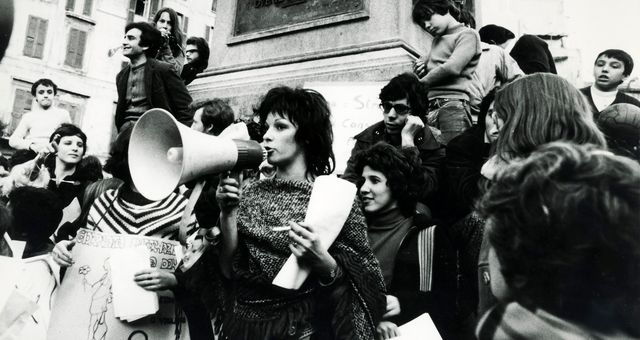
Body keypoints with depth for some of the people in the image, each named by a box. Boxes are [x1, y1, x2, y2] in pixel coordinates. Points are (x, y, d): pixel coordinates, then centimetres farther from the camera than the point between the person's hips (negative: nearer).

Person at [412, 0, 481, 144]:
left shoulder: (467, 34, 5)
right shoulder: (436, 41, 28)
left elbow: (452, 67, -9)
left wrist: (420, 83, 1)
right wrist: (418, 68, 7)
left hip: (452, 106, -6)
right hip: (427, 107, 6)